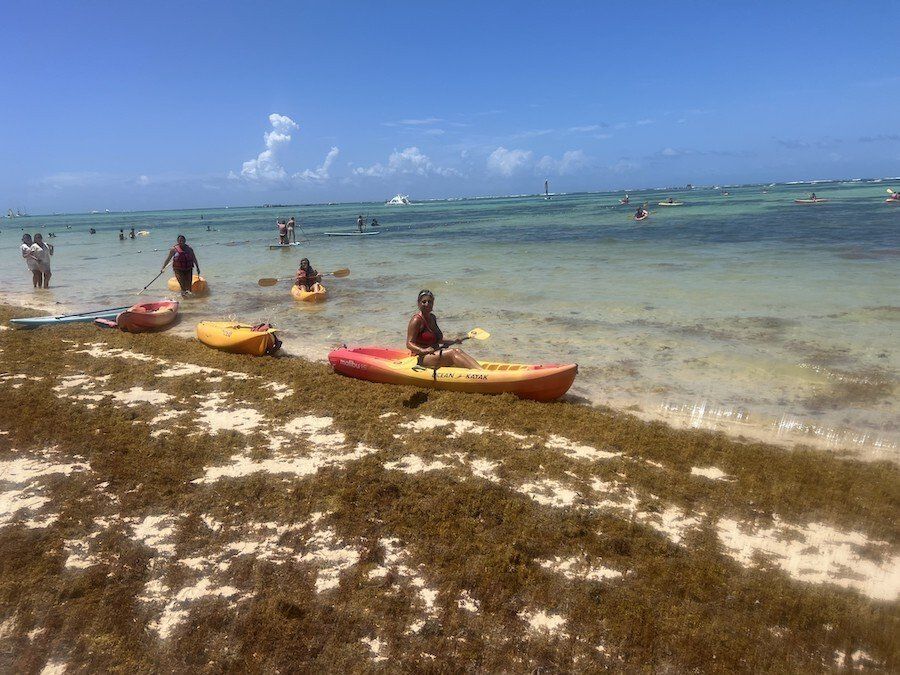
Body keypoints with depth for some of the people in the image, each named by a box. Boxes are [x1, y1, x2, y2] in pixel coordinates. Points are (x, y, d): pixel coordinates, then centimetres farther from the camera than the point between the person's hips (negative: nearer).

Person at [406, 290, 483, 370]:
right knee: (452, 353, -27)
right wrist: (423, 350, -32)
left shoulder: (432, 318, 14)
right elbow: (409, 344, -16)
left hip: (435, 354, 7)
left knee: (457, 351, -19)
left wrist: (453, 342, 21)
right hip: (422, 358, -7)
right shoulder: (416, 320, -11)